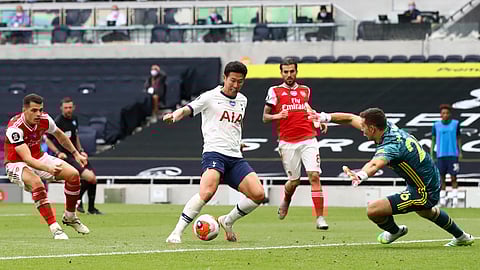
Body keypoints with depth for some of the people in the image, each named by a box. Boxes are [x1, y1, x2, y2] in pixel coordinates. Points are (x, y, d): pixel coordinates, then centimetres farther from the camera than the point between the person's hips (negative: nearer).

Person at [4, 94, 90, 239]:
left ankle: (69, 217, 12)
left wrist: (75, 153, 14)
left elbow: (59, 135, 13)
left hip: (39, 158, 6)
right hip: (17, 164, -6)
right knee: (36, 183, -37)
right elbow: (27, 159, -40)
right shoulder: (15, 128, -32)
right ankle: (54, 228, -34)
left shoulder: (45, 120, -12)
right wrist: (48, 168, -54)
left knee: (73, 175, -9)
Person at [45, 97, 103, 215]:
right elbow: (48, 140, -7)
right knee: (89, 176, -21)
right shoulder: (58, 122, -13)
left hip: (75, 153, 8)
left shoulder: (74, 119, 10)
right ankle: (77, 200, 1)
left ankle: (91, 208, 21)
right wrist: (58, 152, -18)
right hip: (66, 156, -8)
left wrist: (81, 150, 13)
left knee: (93, 179, 6)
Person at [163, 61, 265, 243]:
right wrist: (174, 115, -31)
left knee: (258, 194, -8)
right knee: (208, 191, -31)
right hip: (214, 153, -6)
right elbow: (187, 110, -11)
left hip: (235, 157, 6)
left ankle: (228, 221, 17)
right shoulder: (210, 97, 0)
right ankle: (177, 233, -24)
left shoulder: (242, 100, 18)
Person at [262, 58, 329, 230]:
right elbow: (265, 117, 2)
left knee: (314, 176, -13)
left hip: (308, 139, 2)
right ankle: (286, 200, 39)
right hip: (288, 143, -2)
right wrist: (276, 116, -19)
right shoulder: (274, 91, 3)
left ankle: (320, 218, -13)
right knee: (294, 181, 3)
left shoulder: (305, 91, 15)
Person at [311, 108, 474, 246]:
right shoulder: (389, 127, -5)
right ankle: (461, 237, 63)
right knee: (425, 211, 42)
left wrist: (361, 175, -73)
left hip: (423, 193, -10)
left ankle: (395, 231, 18)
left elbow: (375, 165, -55)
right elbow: (351, 118, 5)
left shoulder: (391, 146, -31)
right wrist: (325, 117, 0)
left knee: (373, 210, -16)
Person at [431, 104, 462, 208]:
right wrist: (431, 155, 3)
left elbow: (458, 139, 11)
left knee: (453, 177, -5)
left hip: (453, 155, -1)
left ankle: (455, 199, -2)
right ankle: (442, 200, 6)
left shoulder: (455, 124, 4)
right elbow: (433, 140, 9)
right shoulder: (436, 125, 6)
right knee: (441, 178, 2)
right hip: (440, 155, 1)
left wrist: (460, 152, 4)